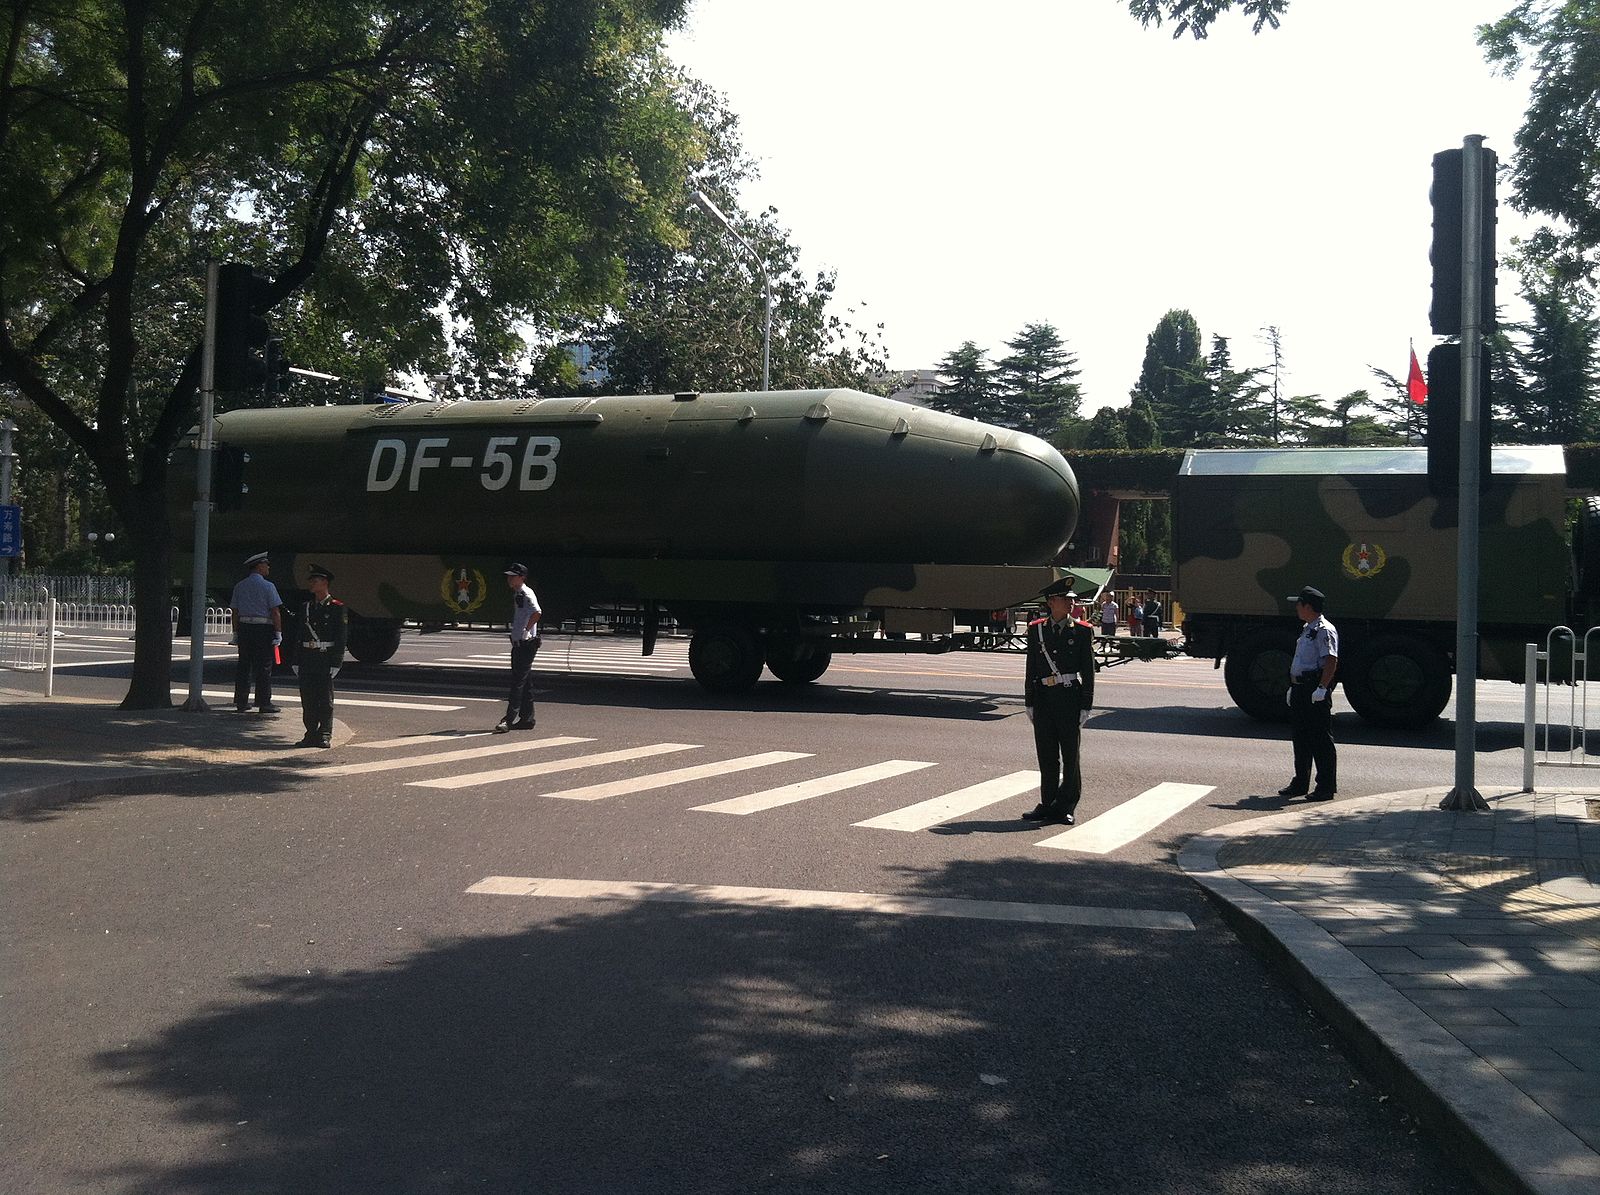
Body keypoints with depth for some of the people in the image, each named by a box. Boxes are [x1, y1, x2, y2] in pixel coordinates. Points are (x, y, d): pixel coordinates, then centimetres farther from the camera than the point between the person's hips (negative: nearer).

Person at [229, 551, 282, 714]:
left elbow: (234, 611, 11)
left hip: (244, 627, 6)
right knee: (264, 666, -2)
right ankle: (264, 703, -1)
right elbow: (275, 611, -10)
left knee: (243, 664, 9)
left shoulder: (239, 586, 11)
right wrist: (278, 632, -8)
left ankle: (241, 702, 10)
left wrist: (236, 633, 15)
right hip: (264, 628, -5)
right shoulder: (267, 586, -6)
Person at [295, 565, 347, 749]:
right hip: (307, 658, 5)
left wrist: (335, 663, -13)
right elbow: (300, 635, 16)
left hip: (326, 658, -5)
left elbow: (341, 637, -6)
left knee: (325, 699, -2)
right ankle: (311, 735, 12)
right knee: (308, 699, 5)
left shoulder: (337, 608, -2)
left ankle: (325, 735, 4)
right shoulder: (306, 607, 15)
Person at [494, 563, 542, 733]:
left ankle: (509, 719, -14)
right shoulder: (516, 594, 17)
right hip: (518, 643, 10)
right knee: (525, 682, 12)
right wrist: (516, 635, 15)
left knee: (518, 681, -11)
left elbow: (537, 612, -31)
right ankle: (526, 719, 17)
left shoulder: (526, 594, -14)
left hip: (527, 643, -10)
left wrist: (526, 630, -23)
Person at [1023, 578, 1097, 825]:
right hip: (1043, 697, 2)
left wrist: (1086, 706, -4)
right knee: (1046, 756, 8)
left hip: (1070, 697, -2)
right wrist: (1029, 703, 6)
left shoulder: (1082, 631, 0)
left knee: (1070, 756, 3)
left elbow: (1088, 671, 1)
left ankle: (1066, 807, 11)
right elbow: (1031, 668, 10)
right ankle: (1048, 804, 17)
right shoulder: (1036, 630, 6)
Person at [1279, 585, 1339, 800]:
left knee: (1321, 740, -4)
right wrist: (1293, 686, 22)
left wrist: (1322, 688, -26)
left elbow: (1331, 661, -21)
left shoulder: (1324, 630, -13)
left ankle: (1326, 786, 1)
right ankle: (1300, 784, 22)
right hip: (1300, 689, 10)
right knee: (1300, 737, 14)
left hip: (1315, 693, -10)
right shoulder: (1307, 629, 18)